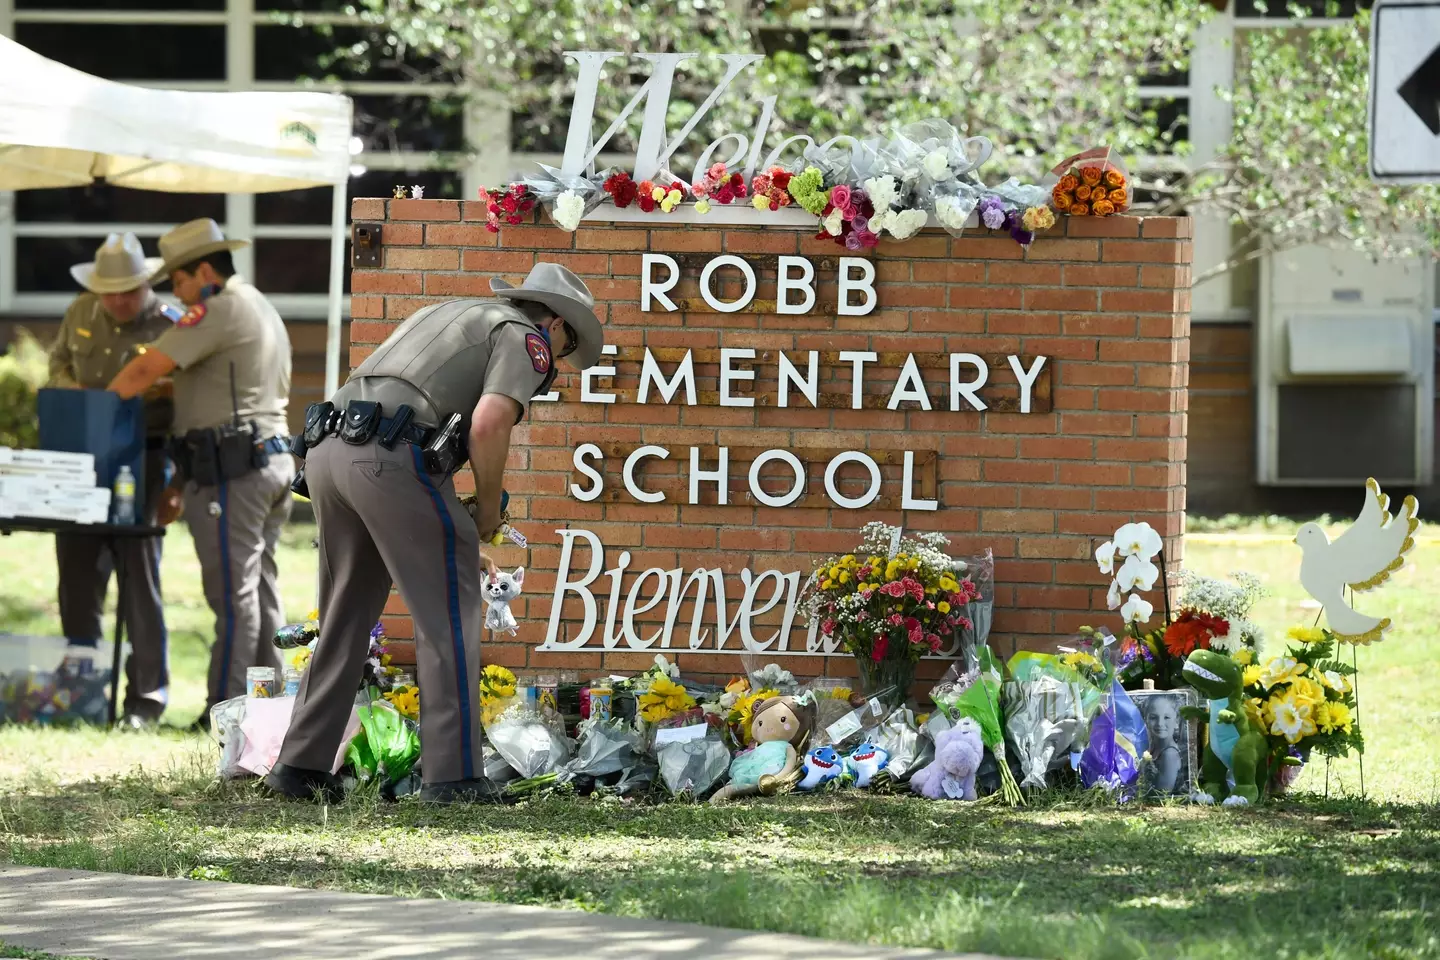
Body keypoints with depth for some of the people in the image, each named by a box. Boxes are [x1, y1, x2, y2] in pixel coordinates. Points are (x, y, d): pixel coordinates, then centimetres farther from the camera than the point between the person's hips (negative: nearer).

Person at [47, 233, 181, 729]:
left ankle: (146, 696, 3)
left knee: (138, 573, -4)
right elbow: (58, 363, 22)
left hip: (142, 460, -5)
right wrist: (72, 390, 0)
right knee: (78, 569, 9)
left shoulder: (170, 325, -8)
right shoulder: (81, 314, 8)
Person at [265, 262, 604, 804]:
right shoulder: (525, 339, 7)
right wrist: (488, 508, 4)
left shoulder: (447, 315, 33)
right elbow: (488, 424, -12)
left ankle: (302, 764, 17)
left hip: (326, 449, 8)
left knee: (345, 618, 18)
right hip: (392, 459, -8)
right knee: (448, 616, 0)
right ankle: (453, 776, -4)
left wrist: (453, 534, 31)